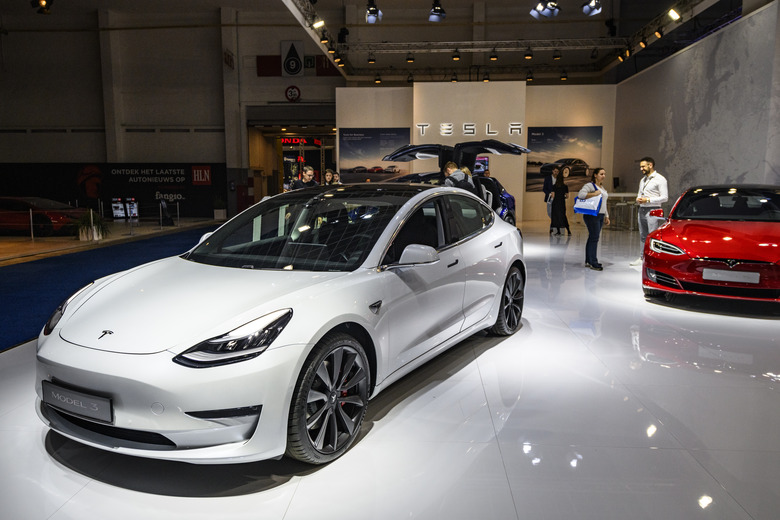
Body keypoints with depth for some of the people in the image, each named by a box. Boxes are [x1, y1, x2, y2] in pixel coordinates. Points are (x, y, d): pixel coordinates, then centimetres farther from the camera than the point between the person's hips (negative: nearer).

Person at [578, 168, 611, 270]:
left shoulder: (602, 187, 22)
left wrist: (606, 216, 24)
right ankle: (593, 263, -10)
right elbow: (580, 194, -23)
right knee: (594, 238, -11)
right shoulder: (590, 185, -6)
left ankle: (588, 261, 14)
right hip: (592, 216, -9)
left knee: (593, 238, 9)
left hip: (600, 216, 9)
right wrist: (594, 194, -22)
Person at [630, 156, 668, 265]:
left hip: (652, 211, -8)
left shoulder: (660, 179, -5)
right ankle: (642, 258, 17)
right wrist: (638, 199, 4)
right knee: (643, 236, 11)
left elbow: (665, 197, -11)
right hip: (642, 210, 8)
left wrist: (648, 200, -16)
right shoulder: (643, 180, 19)